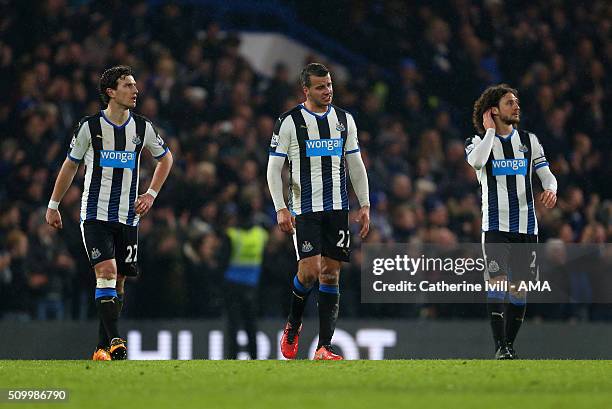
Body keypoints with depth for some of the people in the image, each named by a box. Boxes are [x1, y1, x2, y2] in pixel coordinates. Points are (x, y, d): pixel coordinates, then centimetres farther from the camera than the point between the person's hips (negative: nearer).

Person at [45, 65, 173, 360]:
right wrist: (53, 206, 12)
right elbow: (70, 165, 9)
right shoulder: (89, 127, -4)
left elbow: (165, 158, 20)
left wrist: (151, 194, 8)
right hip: (95, 214, -3)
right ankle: (114, 341, -24)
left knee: (118, 282, 4)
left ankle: (102, 348, 12)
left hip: (128, 217, 3)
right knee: (106, 272, -20)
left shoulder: (142, 128, 3)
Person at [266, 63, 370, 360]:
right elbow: (274, 169, -2)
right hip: (304, 209, -4)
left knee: (330, 274, 0)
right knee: (309, 269, -15)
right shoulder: (290, 122, -2)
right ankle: (293, 325, 14)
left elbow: (356, 165, 16)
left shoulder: (344, 120, 11)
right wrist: (281, 209, -12)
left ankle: (324, 347, 0)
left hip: (337, 208, 4)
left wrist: (364, 205, 9)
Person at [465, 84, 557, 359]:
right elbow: (477, 161, -21)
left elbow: (546, 173, 11)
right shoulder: (479, 141, 2)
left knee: (519, 287, 4)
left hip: (526, 225, 4)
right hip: (495, 225, -4)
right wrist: (490, 131, -10)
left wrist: (550, 189, -12)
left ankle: (509, 344, 14)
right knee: (497, 282, -16)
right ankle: (500, 347, -16)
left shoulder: (529, 140, 12)